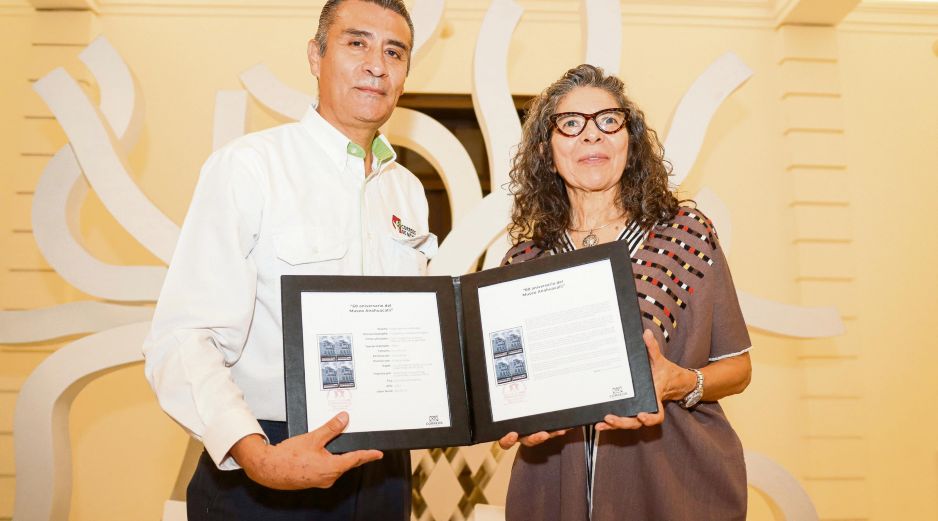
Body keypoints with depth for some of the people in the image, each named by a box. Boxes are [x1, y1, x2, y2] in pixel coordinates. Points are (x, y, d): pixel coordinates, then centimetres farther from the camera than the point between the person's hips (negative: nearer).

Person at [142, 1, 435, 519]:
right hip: (262, 475, -5)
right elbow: (181, 341, -18)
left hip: (382, 469, 6)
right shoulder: (247, 165, -11)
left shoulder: (409, 191, 7)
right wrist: (257, 456, -31)